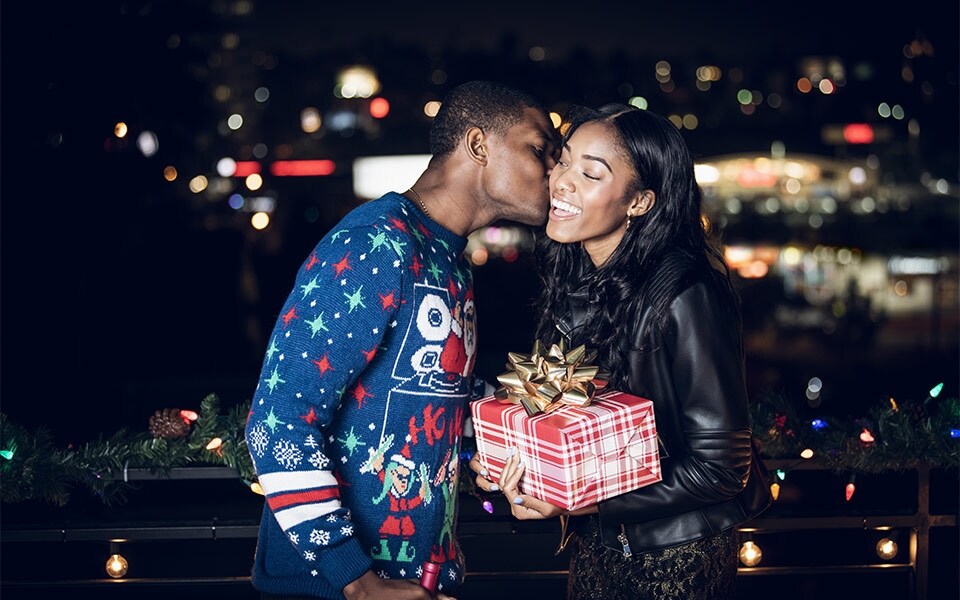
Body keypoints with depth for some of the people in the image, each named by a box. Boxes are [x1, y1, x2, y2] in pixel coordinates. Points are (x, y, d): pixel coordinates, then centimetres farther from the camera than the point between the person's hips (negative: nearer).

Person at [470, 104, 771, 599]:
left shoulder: (683, 297, -25)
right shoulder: (571, 280, -3)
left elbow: (721, 465, -22)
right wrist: (511, 458, -9)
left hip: (676, 553, -6)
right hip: (595, 542, 6)